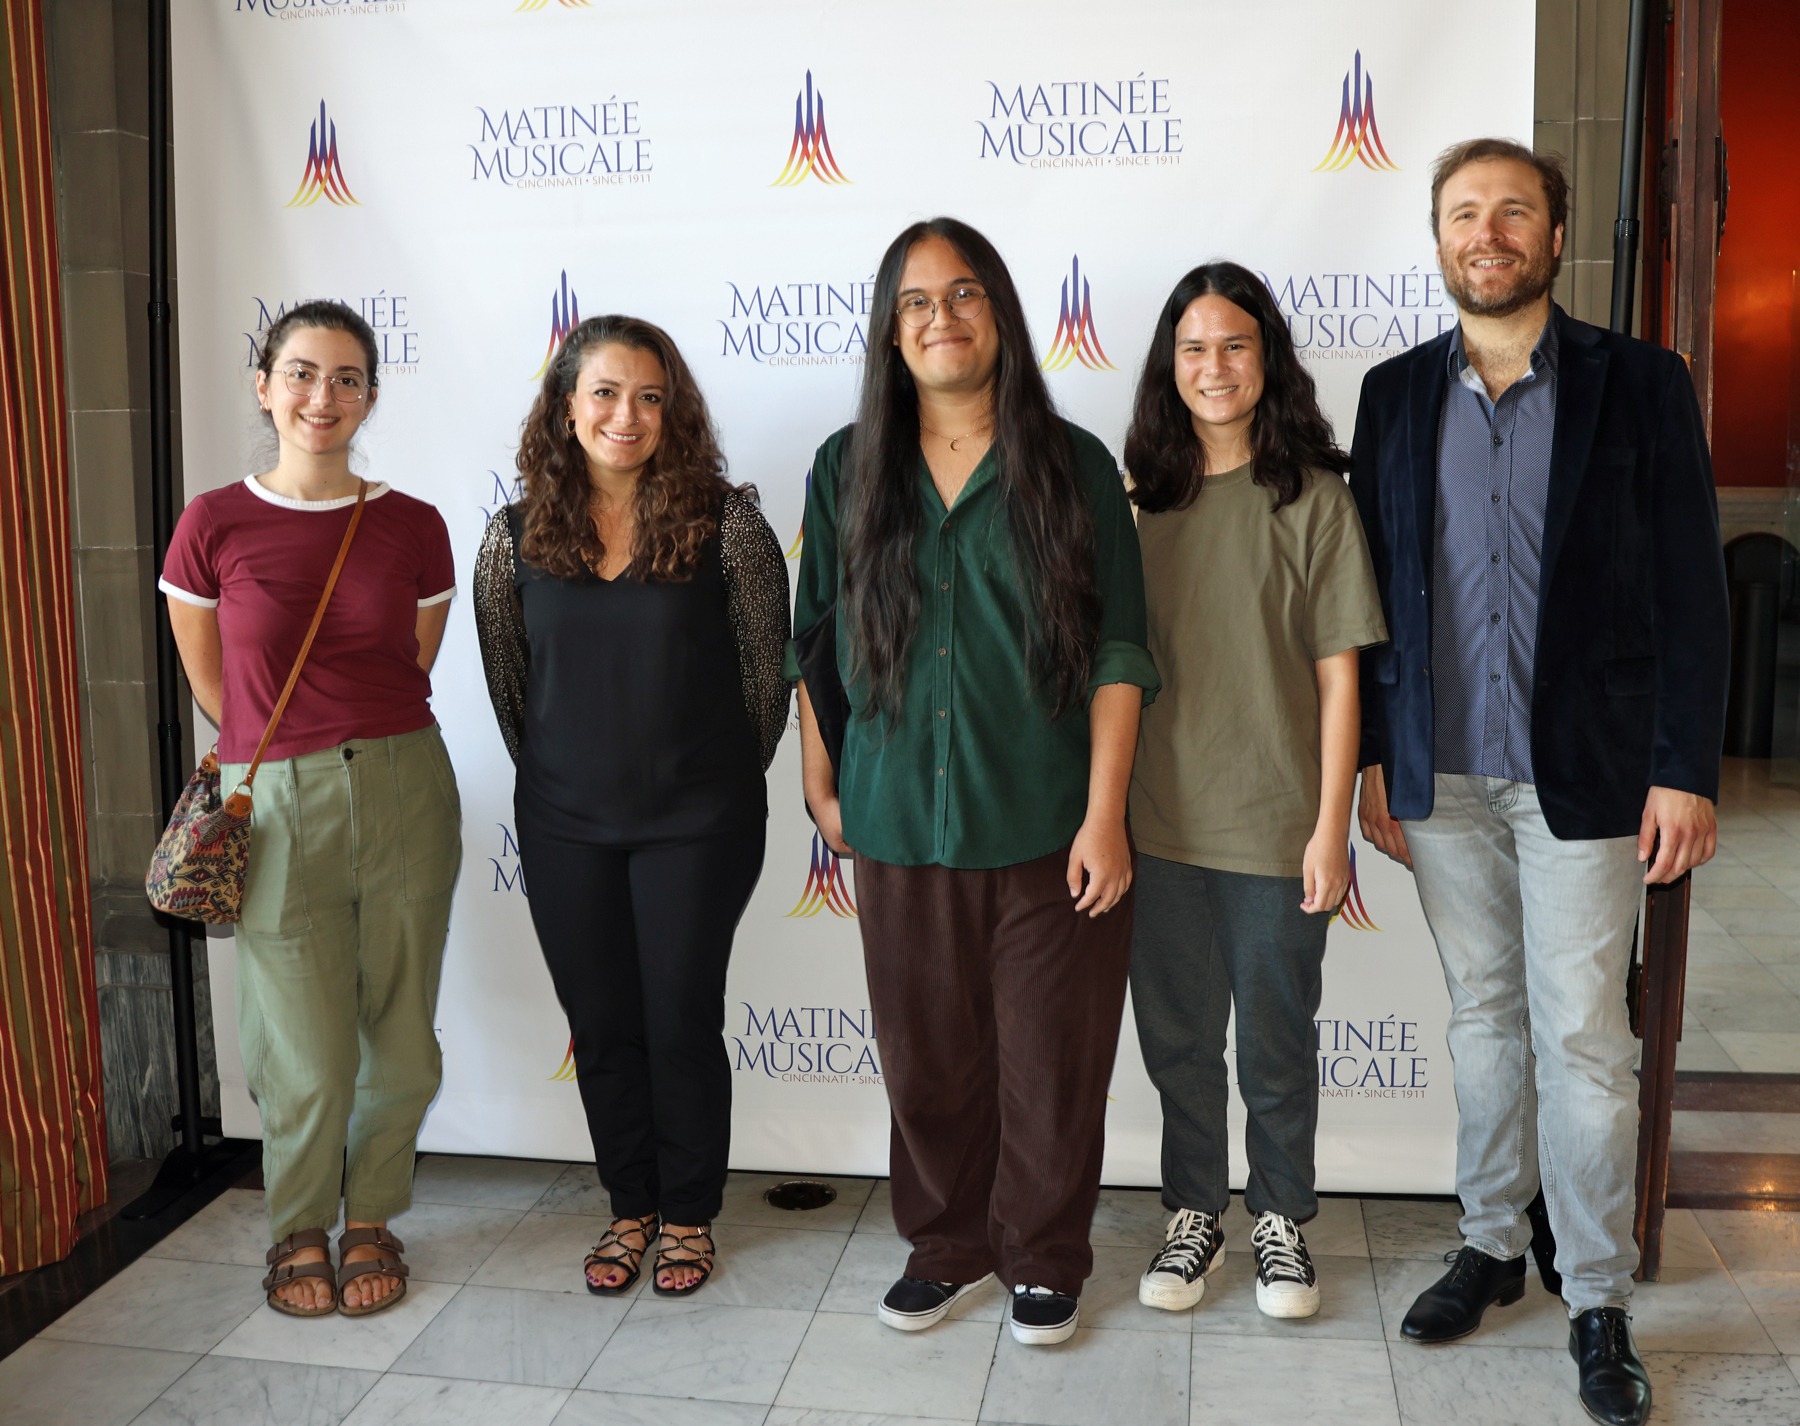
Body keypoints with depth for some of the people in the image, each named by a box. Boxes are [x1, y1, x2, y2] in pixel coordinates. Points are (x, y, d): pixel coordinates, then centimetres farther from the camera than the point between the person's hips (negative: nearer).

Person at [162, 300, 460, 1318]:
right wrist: (300, 754, 10)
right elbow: (214, 689, 7)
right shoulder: (213, 527, -3)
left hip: (406, 793, 2)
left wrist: (374, 756, 10)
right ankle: (300, 1230, 32)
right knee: (309, 1056, 5)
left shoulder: (413, 528, 1)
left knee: (400, 1042, 10)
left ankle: (371, 1218, 33)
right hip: (279, 804, -1)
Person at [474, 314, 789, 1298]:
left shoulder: (724, 523, -9)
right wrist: (559, 779, 12)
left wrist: (720, 782, 5)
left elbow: (766, 670, -2)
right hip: (565, 827, 3)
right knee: (601, 1027, 12)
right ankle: (630, 1208, 32)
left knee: (683, 1023, 7)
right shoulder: (516, 538, -2)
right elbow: (508, 683, 9)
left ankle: (688, 1216, 27)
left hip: (695, 825, -2)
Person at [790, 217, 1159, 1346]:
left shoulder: (1073, 466, 0)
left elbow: (1116, 654, -3)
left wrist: (1106, 814, -9)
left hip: (1047, 826, -1)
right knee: (928, 1054, 11)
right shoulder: (848, 470, 6)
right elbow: (816, 642, 12)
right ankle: (946, 1245, 33)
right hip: (902, 827, 2)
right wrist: (821, 786, 10)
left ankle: (1044, 1260, 29)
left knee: (1052, 1056, 7)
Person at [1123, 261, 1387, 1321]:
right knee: (1177, 1033, 14)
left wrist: (1332, 825, -9)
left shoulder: (1313, 498, -5)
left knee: (1277, 1039, 11)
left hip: (1276, 825, -3)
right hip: (1160, 821, 3)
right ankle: (1196, 1212, 33)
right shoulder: (1145, 493, 5)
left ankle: (1282, 1216, 32)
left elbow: (1339, 674, -6)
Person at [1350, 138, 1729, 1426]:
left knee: (1582, 1037, 2)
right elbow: (1373, 586, 7)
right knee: (1484, 1015, 14)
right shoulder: (1397, 395, 7)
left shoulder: (1640, 385, -1)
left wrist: (1686, 768, -9)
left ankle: (1599, 1303, 17)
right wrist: (1374, 757, 3)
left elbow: (1690, 590, -3)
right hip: (1440, 774, 3)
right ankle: (1491, 1246, 30)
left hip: (1582, 771, -3)